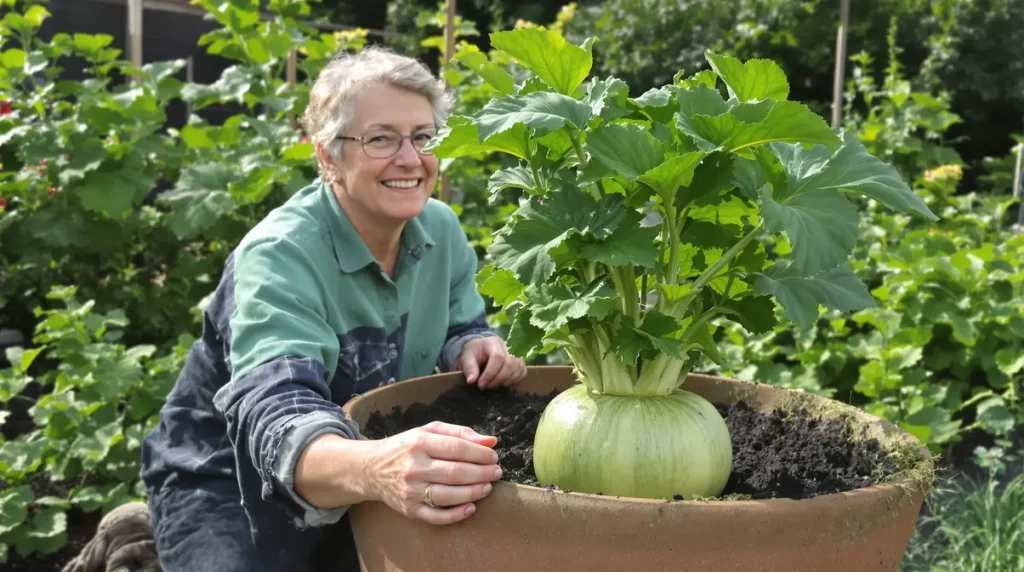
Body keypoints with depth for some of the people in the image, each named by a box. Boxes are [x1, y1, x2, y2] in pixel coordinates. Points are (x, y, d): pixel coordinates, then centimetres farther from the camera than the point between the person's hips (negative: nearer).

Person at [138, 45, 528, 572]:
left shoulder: (441, 230, -8)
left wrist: (477, 351, -20)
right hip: (228, 487, -4)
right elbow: (277, 423, -41)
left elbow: (462, 330, 6)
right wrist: (374, 469, -62)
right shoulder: (278, 256, -27)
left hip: (354, 481, 5)